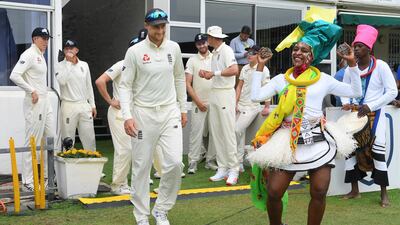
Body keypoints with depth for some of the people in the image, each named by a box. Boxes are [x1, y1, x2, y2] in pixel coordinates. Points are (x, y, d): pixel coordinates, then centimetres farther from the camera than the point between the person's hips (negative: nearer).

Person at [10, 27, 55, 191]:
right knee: (32, 143, -4)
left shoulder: (41, 55, 15)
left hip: (45, 102, 10)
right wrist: (32, 91, -20)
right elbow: (14, 75, -24)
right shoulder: (29, 54, -13)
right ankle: (28, 182, 5)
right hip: (35, 103, -9)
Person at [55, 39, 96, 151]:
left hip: (84, 105, 4)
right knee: (68, 139, 1)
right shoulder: (60, 66, -1)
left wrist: (93, 105, 12)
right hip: (68, 105, -3)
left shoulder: (84, 65, 11)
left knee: (89, 137, 6)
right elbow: (62, 81, -21)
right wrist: (68, 62, -16)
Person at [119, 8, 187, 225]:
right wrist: (127, 115, -19)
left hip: (170, 112, 3)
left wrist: (183, 109, 14)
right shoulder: (135, 51, -7)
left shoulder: (174, 48, 4)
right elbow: (125, 86, -7)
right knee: (141, 166, 3)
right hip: (143, 113, -3)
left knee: (174, 162, -8)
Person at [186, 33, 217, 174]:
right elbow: (187, 84, 1)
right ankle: (193, 162, -2)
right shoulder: (192, 60, 4)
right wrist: (198, 102, -5)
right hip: (198, 103, -2)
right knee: (196, 132, -6)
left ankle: (210, 160, 12)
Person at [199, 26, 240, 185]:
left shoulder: (226, 50, -10)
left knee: (228, 132, -8)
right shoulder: (215, 52, 17)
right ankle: (222, 168, 13)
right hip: (214, 93, 9)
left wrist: (214, 73, -21)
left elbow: (234, 70, -24)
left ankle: (233, 169, -2)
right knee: (215, 132, 7)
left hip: (225, 93, -9)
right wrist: (207, 73, 3)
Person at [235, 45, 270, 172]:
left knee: (237, 130, -17)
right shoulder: (245, 68, 10)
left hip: (252, 107, -6)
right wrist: (235, 103, 3)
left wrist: (267, 107, -10)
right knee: (240, 133, 7)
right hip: (240, 105, 6)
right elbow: (239, 87, 11)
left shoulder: (263, 70, -8)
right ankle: (239, 164, 14)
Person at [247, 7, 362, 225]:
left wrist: (352, 64, 0)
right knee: (273, 193, -2)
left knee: (319, 193, -3)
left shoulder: (324, 79, 7)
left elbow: (356, 92, 7)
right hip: (288, 141, 0)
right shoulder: (281, 79, 9)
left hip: (319, 141, 0)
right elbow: (255, 96, 0)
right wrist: (260, 67, 3)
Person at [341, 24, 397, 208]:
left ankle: (384, 193, 5)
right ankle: (354, 190, 16)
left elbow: (392, 92, -11)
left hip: (375, 114, -5)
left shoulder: (381, 66, -10)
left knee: (378, 150, -6)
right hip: (355, 114, 5)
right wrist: (346, 103, -12)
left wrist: (370, 107, -16)